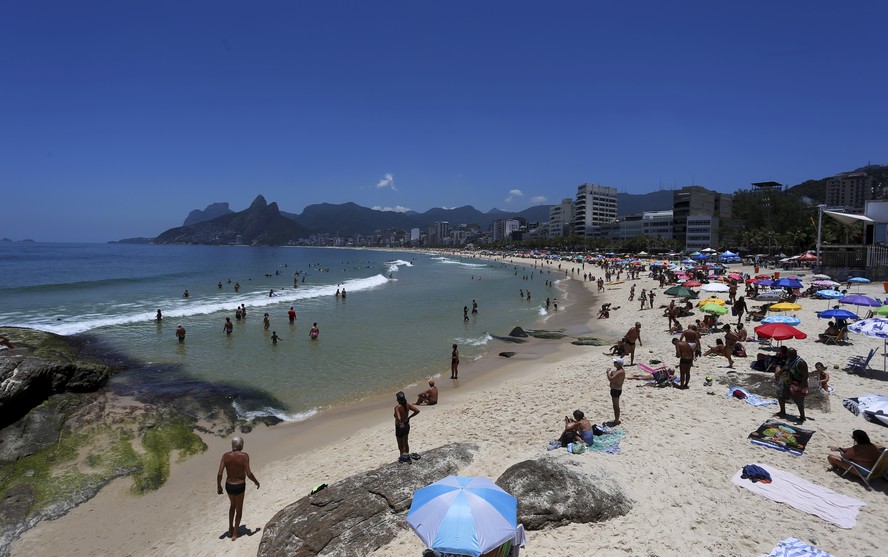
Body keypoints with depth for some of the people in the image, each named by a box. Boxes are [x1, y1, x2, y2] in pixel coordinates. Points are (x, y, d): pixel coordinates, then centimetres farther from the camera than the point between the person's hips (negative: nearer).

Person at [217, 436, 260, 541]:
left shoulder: (226, 456, -8)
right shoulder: (244, 456, -18)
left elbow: (219, 474, -8)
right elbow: (248, 474, -19)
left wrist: (218, 486, 7)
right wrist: (256, 482, -2)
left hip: (229, 485, 4)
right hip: (239, 486, -4)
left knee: (233, 505, 30)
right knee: (239, 509, 17)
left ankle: (230, 529, 36)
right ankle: (235, 534, 23)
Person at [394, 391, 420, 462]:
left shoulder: (397, 407, -26)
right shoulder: (407, 405, -8)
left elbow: (399, 418, -39)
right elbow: (417, 411, -6)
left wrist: (400, 424, -19)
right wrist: (409, 417, 0)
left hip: (400, 427, -7)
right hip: (407, 426, 7)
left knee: (400, 445, 15)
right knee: (406, 442, 25)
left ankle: (403, 457, 28)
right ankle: (407, 456, 39)